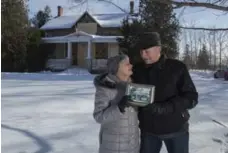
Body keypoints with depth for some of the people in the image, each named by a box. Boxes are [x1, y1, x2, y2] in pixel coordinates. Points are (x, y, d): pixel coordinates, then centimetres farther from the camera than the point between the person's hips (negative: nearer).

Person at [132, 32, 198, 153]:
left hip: (176, 129, -2)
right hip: (148, 130, 3)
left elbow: (191, 98, -12)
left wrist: (165, 107, -26)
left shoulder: (177, 68, -10)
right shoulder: (137, 70, -1)